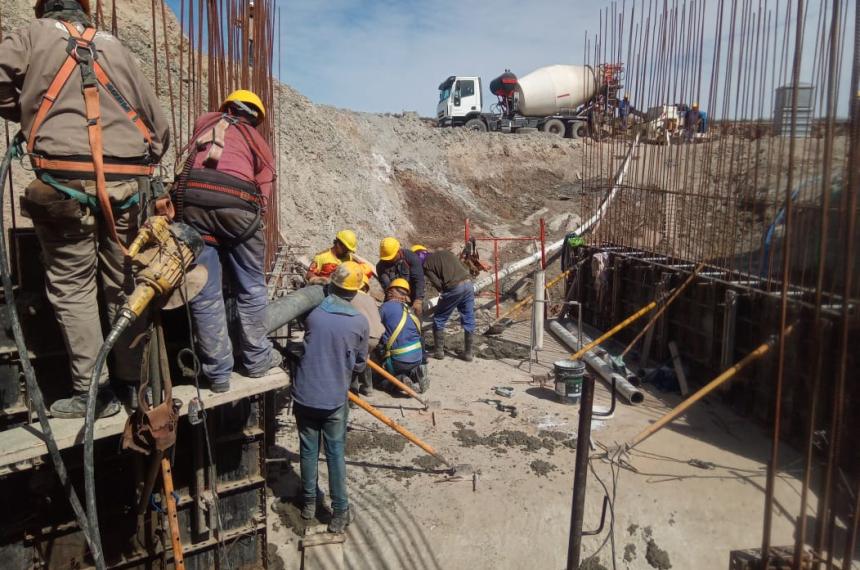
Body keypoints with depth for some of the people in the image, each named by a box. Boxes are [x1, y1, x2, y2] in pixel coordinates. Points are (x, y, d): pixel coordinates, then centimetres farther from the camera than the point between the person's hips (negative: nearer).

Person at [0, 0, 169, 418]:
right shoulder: (115, 47, 20)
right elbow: (158, 125, 17)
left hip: (66, 181, -3)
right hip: (125, 182, 3)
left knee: (72, 286, 6)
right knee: (124, 285, 11)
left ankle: (92, 392, 5)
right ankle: (134, 382, 19)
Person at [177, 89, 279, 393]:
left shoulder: (204, 121, 29)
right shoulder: (259, 143, 24)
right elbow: (262, 193, 15)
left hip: (192, 198, 2)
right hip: (237, 203, -1)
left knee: (205, 294, 6)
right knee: (251, 288, 14)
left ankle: (218, 373, 13)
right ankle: (257, 359, 25)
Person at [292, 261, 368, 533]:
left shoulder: (312, 313, -9)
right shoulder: (360, 323, -11)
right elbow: (359, 365, 2)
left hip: (305, 395, 2)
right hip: (335, 399, -1)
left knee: (308, 450, 17)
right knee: (336, 453, 10)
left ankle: (309, 501, 33)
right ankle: (340, 511, 18)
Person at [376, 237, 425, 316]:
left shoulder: (411, 258, -18)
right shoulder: (381, 266, -11)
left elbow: (419, 280, -23)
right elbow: (385, 285, -20)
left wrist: (418, 300, -32)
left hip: (413, 298, -2)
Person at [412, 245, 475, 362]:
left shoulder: (426, 265, 4)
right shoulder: (444, 252, 22)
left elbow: (438, 284, -7)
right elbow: (464, 269, 17)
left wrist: (443, 292, 14)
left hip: (453, 288, -6)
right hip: (468, 284, 6)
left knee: (439, 320, 13)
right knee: (468, 321, 14)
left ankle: (439, 351, 17)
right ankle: (468, 353, 19)